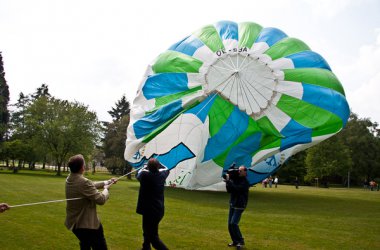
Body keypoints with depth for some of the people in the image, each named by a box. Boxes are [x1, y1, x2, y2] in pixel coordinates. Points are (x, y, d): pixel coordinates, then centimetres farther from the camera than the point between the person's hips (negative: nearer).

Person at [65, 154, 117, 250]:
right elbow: (101, 199, -24)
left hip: (74, 221, 9)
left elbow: (91, 185, 12)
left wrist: (107, 182, 16)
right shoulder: (83, 182, -30)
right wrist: (106, 189, -4)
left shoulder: (69, 179, -1)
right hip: (87, 224, -9)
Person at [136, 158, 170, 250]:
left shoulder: (145, 175, -19)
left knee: (153, 237, -4)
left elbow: (139, 174, 7)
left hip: (149, 210, -7)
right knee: (148, 232, 27)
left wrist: (146, 168, 21)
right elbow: (166, 169, 23)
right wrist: (157, 163, 30)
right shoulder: (162, 174, -3)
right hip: (159, 209, 8)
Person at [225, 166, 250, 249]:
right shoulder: (235, 179, 7)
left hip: (239, 205, -7)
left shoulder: (245, 182, -12)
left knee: (233, 223, -16)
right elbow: (229, 190, 5)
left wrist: (228, 181, -21)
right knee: (230, 224, 6)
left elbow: (237, 189, -26)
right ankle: (235, 241, 19)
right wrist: (228, 181, -8)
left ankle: (240, 241, -2)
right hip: (232, 205, 7)